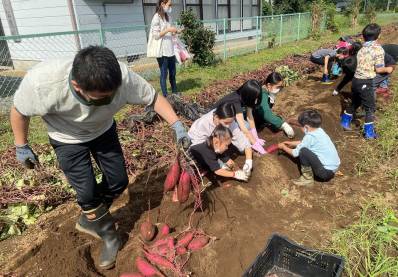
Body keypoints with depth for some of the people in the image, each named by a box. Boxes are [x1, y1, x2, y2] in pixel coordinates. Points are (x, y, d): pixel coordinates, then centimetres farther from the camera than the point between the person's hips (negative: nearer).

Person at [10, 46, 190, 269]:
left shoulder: (123, 78, -37)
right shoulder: (41, 83, -39)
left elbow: (154, 97, -20)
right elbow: (19, 111, -17)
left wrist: (176, 125, -29)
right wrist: (22, 146, -5)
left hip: (103, 131, 3)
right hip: (68, 139, -2)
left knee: (119, 182, 3)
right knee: (87, 191, -8)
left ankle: (89, 219, 31)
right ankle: (109, 235, 19)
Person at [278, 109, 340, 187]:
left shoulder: (310, 136, -21)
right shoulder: (319, 131, 2)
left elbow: (295, 153, -9)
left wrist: (283, 147, 8)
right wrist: (292, 143, 29)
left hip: (326, 172, -9)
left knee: (303, 151, -21)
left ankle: (307, 178, -6)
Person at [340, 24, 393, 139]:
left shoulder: (362, 49, 9)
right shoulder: (378, 49, -10)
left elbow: (362, 65, 10)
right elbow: (378, 69, -12)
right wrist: (387, 69, 8)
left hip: (356, 80, 6)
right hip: (366, 82, -6)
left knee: (355, 103, 25)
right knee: (370, 107, 5)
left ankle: (345, 121, 37)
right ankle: (369, 132, 10)